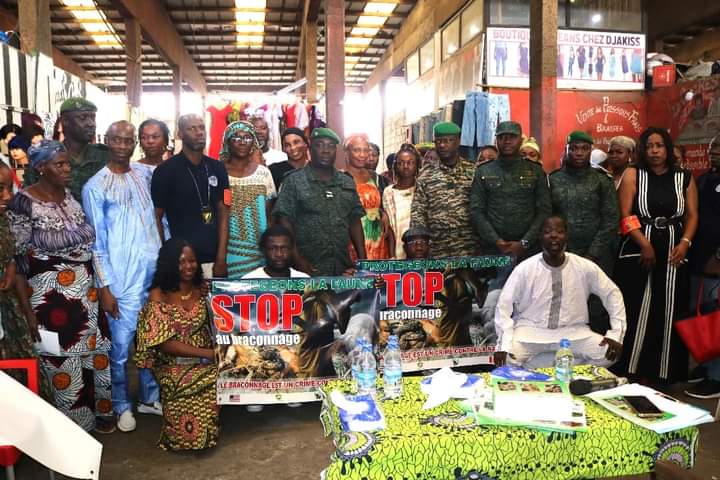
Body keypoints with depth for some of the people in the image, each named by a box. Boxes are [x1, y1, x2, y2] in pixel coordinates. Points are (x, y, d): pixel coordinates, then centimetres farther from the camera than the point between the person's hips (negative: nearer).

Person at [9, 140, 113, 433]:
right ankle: (75, 428, 26)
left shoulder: (71, 196, 5)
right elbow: (16, 260, -11)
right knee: (64, 363, 7)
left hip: (87, 293, 6)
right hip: (51, 297, -5)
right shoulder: (24, 203, -12)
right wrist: (28, 310, -12)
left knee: (97, 354, 14)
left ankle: (98, 413, 35)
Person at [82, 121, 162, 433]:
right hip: (122, 280, -4)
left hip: (156, 273, 5)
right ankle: (122, 405, 24)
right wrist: (104, 287, -9)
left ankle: (150, 397, 32)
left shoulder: (148, 174, 7)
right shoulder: (95, 187, -6)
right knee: (122, 345, 5)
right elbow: (97, 241, -7)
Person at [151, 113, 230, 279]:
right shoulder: (165, 170, -4)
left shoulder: (217, 168, 7)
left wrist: (222, 257, -3)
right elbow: (156, 218, -1)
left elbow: (223, 213, 6)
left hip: (213, 259, 4)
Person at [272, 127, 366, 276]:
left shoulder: (348, 183, 12)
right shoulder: (294, 181, -1)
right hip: (309, 268, -4)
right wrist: (298, 260, -14)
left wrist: (363, 259, 5)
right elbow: (285, 221, -6)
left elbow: (354, 222, 13)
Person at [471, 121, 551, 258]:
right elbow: (476, 211, 0)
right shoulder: (483, 172, 6)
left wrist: (524, 243, -10)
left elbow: (544, 211, 1)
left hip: (529, 249, 0)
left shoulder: (536, 172, 6)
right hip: (492, 249, 0)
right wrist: (496, 241, -11)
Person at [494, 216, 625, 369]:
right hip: (531, 330, -1)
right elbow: (504, 305, -11)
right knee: (507, 358, -29)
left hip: (573, 331, 2)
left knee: (608, 353, -22)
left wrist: (616, 334, -6)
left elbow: (612, 294, 5)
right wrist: (504, 344, -23)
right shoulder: (524, 269, -11)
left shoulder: (585, 267, -5)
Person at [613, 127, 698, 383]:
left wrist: (685, 243, -9)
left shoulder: (685, 178, 10)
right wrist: (645, 244, -13)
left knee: (669, 314, 5)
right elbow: (626, 216, -4)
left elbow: (692, 215, 8)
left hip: (673, 254, 3)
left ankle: (666, 375, 15)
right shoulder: (633, 175, 3)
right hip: (638, 252, -2)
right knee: (635, 313, -2)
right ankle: (628, 372, 6)